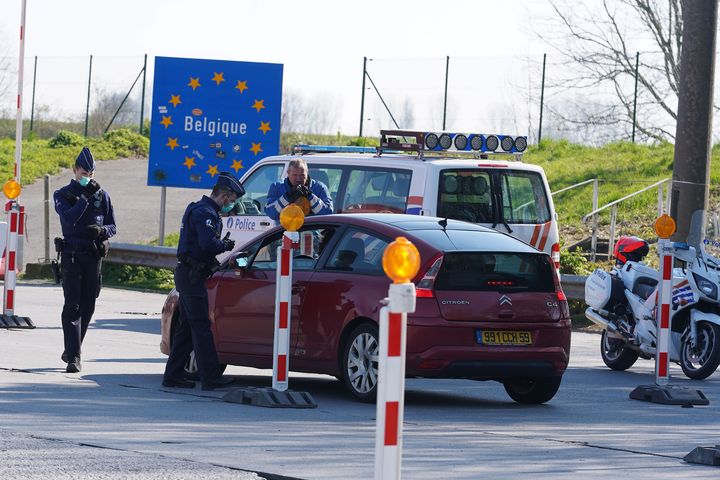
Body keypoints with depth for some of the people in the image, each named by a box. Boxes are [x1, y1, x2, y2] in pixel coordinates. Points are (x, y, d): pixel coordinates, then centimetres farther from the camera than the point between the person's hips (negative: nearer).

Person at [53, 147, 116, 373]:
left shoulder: (102, 196, 10)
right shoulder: (63, 195, 2)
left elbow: (112, 226, 11)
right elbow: (68, 219, -15)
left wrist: (101, 231, -11)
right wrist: (85, 197, -18)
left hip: (94, 256, 4)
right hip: (72, 255, -4)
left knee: (87, 306, 7)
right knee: (73, 306, -11)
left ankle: (71, 351, 22)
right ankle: (73, 356, -15)